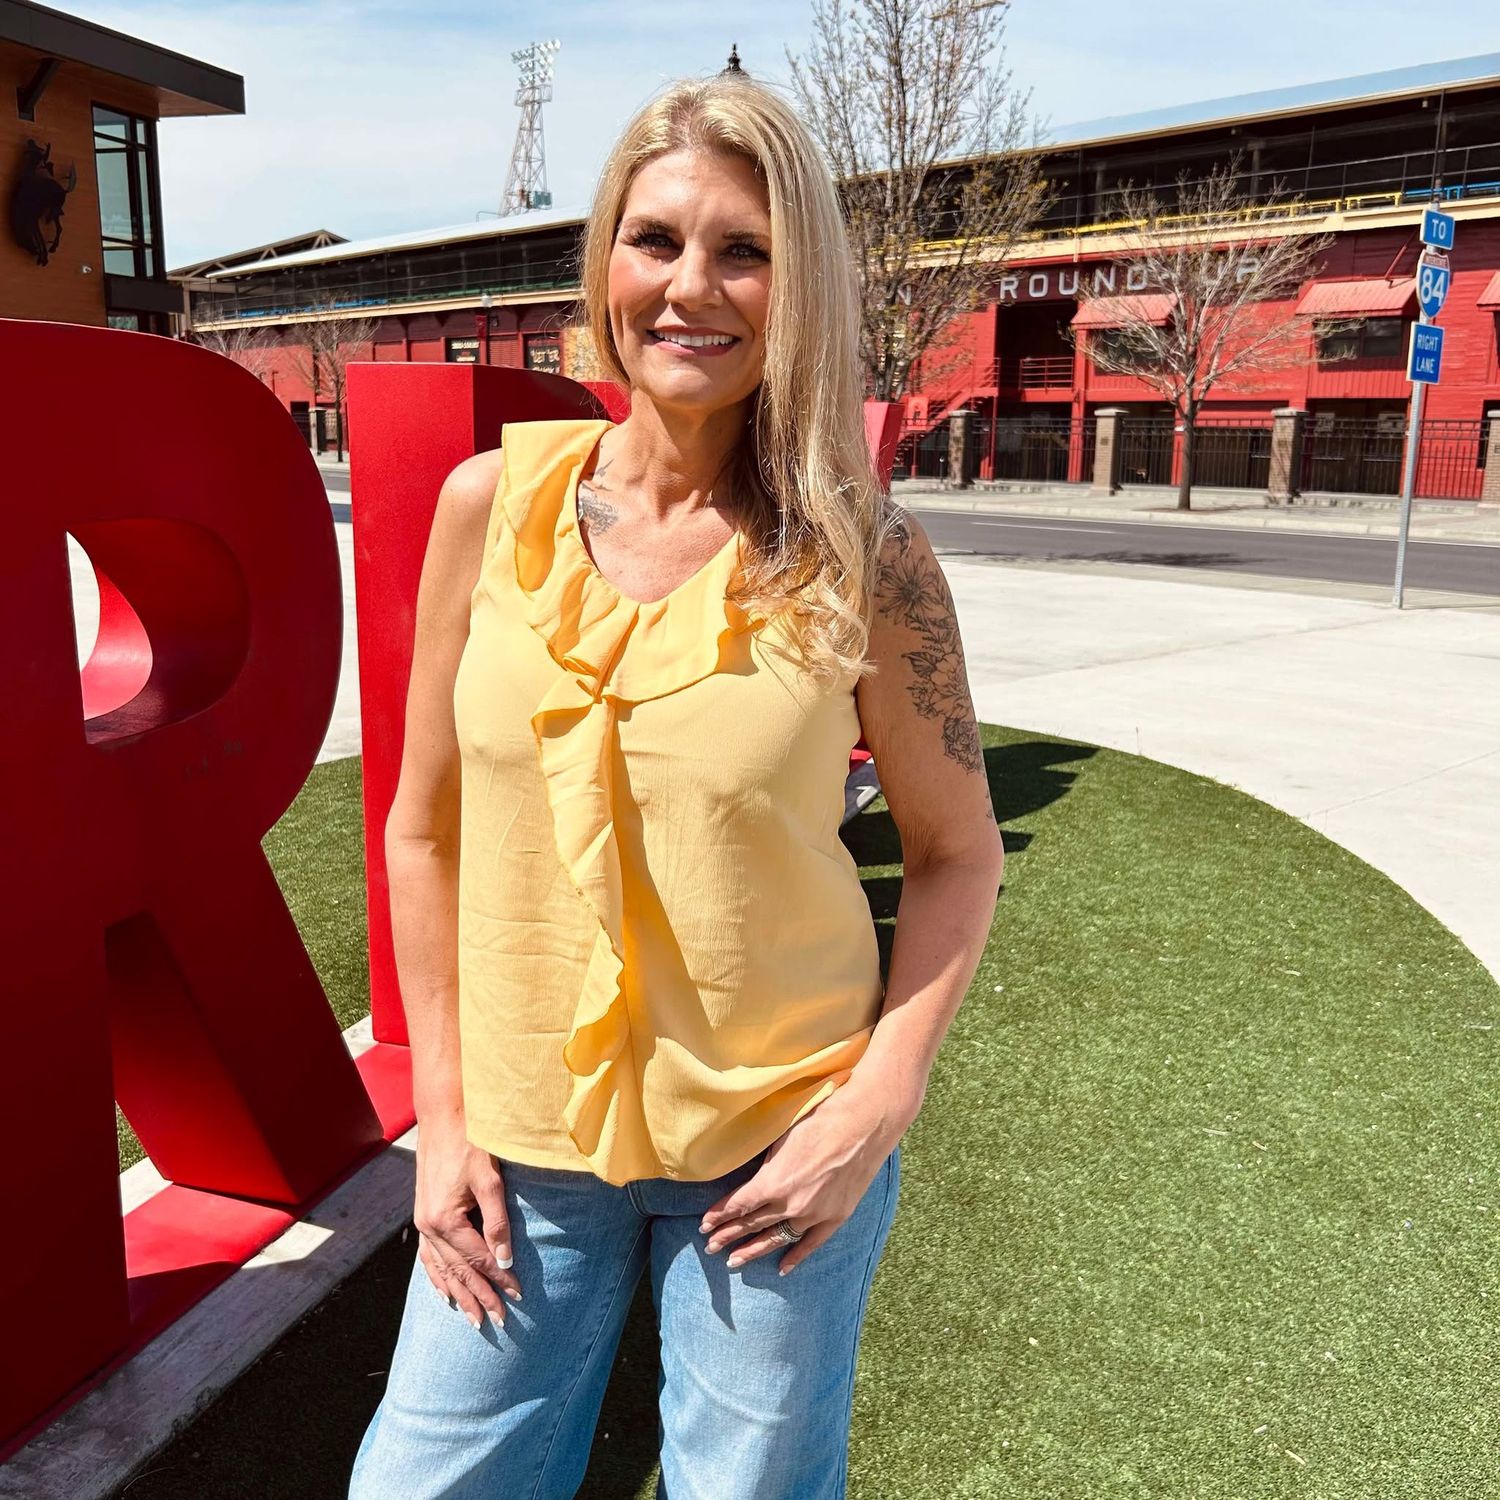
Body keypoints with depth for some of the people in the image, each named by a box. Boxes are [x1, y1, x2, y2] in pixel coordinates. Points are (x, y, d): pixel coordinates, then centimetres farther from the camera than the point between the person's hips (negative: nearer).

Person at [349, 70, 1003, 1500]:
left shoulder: (862, 553, -11)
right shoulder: (495, 502, -6)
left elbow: (956, 853, -1)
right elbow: (426, 828, 2)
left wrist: (879, 1101, -10)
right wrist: (441, 1112, 1)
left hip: (777, 1155, -1)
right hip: (520, 1148, 2)